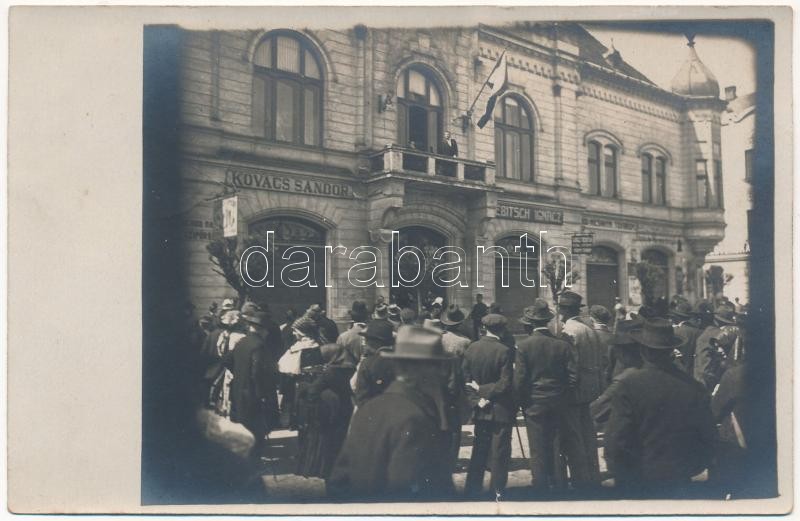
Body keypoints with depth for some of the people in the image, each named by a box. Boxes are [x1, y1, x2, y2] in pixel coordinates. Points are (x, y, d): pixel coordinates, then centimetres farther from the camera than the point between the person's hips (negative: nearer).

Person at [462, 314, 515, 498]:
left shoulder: (471, 348, -2)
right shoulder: (505, 351, -16)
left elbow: (466, 378, -2)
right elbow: (505, 384, -18)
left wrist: (477, 398, -4)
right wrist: (486, 391, -8)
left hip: (481, 409, 5)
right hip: (501, 410, -5)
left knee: (479, 451, 15)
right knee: (499, 453, 5)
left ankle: (472, 489, 21)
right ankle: (498, 492, 13)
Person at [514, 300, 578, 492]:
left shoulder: (524, 345, -14)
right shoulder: (563, 345, -7)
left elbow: (519, 379, -13)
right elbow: (573, 377, -4)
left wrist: (521, 401, 3)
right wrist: (561, 395, 12)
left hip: (534, 404, -3)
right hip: (558, 404, 4)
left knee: (537, 449, 7)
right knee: (550, 444, 22)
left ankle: (540, 487, 14)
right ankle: (552, 482, 34)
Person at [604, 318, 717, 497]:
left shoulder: (629, 385, -18)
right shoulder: (693, 387, -8)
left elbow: (616, 440, -17)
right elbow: (708, 439, 1)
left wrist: (619, 474, -2)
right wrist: (691, 469, 15)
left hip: (638, 482, -3)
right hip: (679, 483, 3)